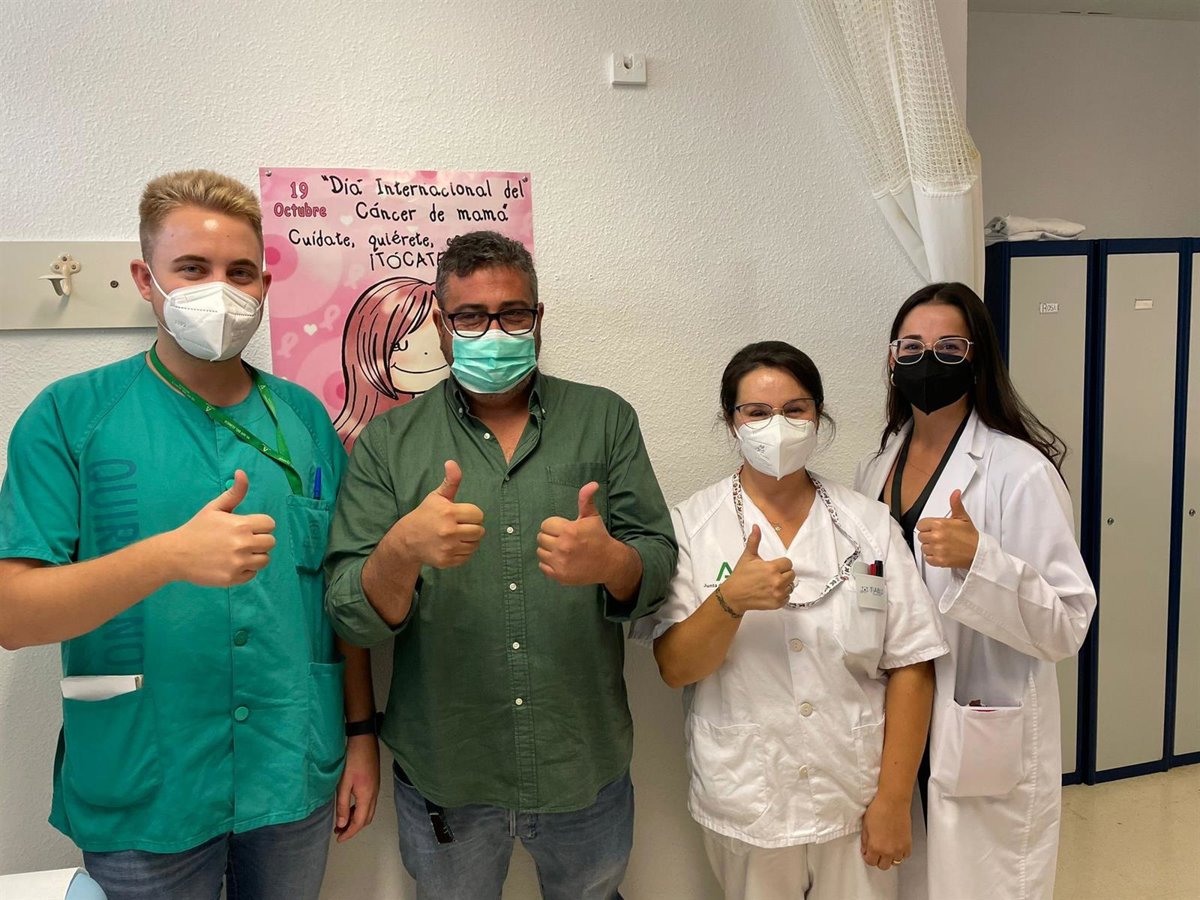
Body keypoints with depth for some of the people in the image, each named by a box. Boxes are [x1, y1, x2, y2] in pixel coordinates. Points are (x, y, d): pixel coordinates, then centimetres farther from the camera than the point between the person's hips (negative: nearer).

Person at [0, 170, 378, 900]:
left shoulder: (305, 419, 1)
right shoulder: (71, 416, -7)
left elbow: (340, 592, 5)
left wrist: (362, 734, 5)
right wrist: (170, 555, -29)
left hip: (295, 779, 3)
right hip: (142, 794, -2)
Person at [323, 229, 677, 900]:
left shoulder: (606, 420, -1)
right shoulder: (389, 442, -4)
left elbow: (659, 564, -5)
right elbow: (351, 616, -8)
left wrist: (610, 561, -28)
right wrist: (404, 550, -30)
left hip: (586, 767, 1)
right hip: (443, 776, 0)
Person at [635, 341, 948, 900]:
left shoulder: (868, 523, -3)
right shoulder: (691, 525, -6)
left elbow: (911, 666, -3)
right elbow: (674, 668, -9)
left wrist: (893, 800, -5)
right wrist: (732, 599, -26)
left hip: (856, 802, 1)